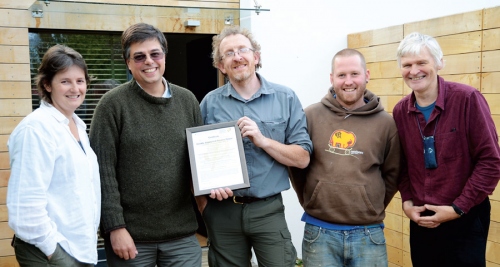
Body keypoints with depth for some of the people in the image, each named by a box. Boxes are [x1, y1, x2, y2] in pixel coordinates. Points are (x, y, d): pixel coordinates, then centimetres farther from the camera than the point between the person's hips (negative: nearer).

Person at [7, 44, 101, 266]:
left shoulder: (78, 125, 9)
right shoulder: (37, 128, -17)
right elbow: (26, 203, -22)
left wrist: (87, 240, 15)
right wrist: (53, 248, -16)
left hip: (80, 247, 8)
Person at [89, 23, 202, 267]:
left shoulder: (187, 100, 6)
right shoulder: (113, 104, -6)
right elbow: (102, 171, -8)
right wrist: (115, 227, -11)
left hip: (182, 233, 3)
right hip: (131, 235, -3)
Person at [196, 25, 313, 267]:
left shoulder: (286, 99, 0)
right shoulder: (210, 103, 2)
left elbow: (302, 158, -3)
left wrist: (263, 140, -16)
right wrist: (203, 202, -9)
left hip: (268, 209, -1)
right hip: (222, 212, 1)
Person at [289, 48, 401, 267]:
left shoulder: (385, 122, 0)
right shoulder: (311, 116, -2)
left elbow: (392, 173, 9)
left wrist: (373, 207, 5)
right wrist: (310, 201, 6)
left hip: (368, 234, 1)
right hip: (319, 232, 0)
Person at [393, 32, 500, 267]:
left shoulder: (467, 99, -13)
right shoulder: (400, 111, 1)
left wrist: (458, 208, -15)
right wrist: (407, 201, -3)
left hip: (465, 218, -4)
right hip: (420, 219, 4)